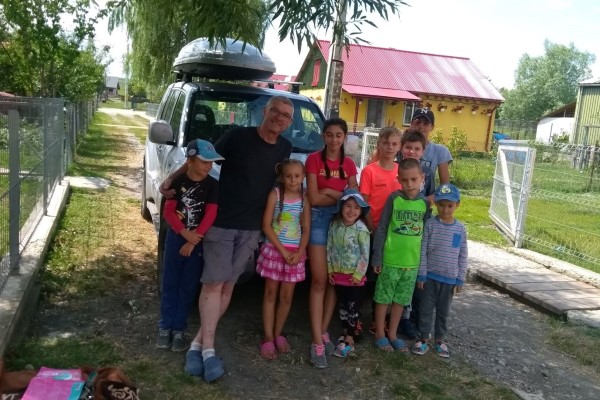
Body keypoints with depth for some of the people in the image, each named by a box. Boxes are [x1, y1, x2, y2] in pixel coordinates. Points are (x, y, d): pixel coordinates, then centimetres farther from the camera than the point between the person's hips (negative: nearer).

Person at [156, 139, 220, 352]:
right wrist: (184, 233, -20)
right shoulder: (179, 181, -4)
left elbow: (210, 215, -11)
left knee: (188, 287, 6)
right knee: (170, 284, 8)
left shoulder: (212, 185, -6)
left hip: (198, 241, 0)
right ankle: (165, 327, 19)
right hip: (175, 237, 1)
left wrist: (194, 240, -17)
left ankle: (178, 329, 17)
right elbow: (168, 211, -6)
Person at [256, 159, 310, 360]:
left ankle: (278, 334, 25)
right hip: (274, 249, -2)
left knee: (287, 296, 9)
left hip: (295, 252, 3)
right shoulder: (275, 194, -6)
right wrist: (282, 249, -14)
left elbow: (306, 229, 4)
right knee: (271, 293, 5)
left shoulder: (304, 198, 2)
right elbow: (266, 225, -10)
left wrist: (299, 252, -10)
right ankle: (268, 338, 11)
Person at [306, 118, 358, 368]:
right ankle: (317, 341, -1)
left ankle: (324, 332, 21)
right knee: (319, 281, -6)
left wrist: (328, 191, -8)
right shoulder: (314, 159, -4)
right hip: (319, 219, -4)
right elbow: (314, 198, -10)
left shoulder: (349, 164, 9)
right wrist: (342, 195, -6)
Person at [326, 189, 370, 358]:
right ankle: (345, 333, 33)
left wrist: (358, 274, -14)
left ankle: (349, 340, 16)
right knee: (342, 306, 17)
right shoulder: (335, 225, -3)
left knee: (353, 307, 6)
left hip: (354, 275, -4)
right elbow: (330, 248, 4)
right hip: (338, 274, 5)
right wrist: (330, 269, 3)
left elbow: (365, 254, -14)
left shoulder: (361, 229, -16)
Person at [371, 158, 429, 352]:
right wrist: (377, 257, -8)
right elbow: (381, 229, -6)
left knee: (400, 300, 15)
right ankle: (380, 334, 24)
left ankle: (392, 334, 29)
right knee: (383, 298, 8)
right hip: (390, 260, -3)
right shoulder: (394, 198, -9)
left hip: (412, 262, 3)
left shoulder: (425, 203, -1)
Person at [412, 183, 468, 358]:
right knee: (426, 308, 6)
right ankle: (424, 338, 20)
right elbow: (423, 251, -7)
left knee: (443, 310, 14)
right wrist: (421, 275, -8)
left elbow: (463, 256, 4)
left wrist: (460, 279, 3)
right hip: (430, 276, -2)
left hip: (449, 278, 2)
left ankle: (439, 339, 28)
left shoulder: (460, 229, -1)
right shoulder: (430, 224, -8)